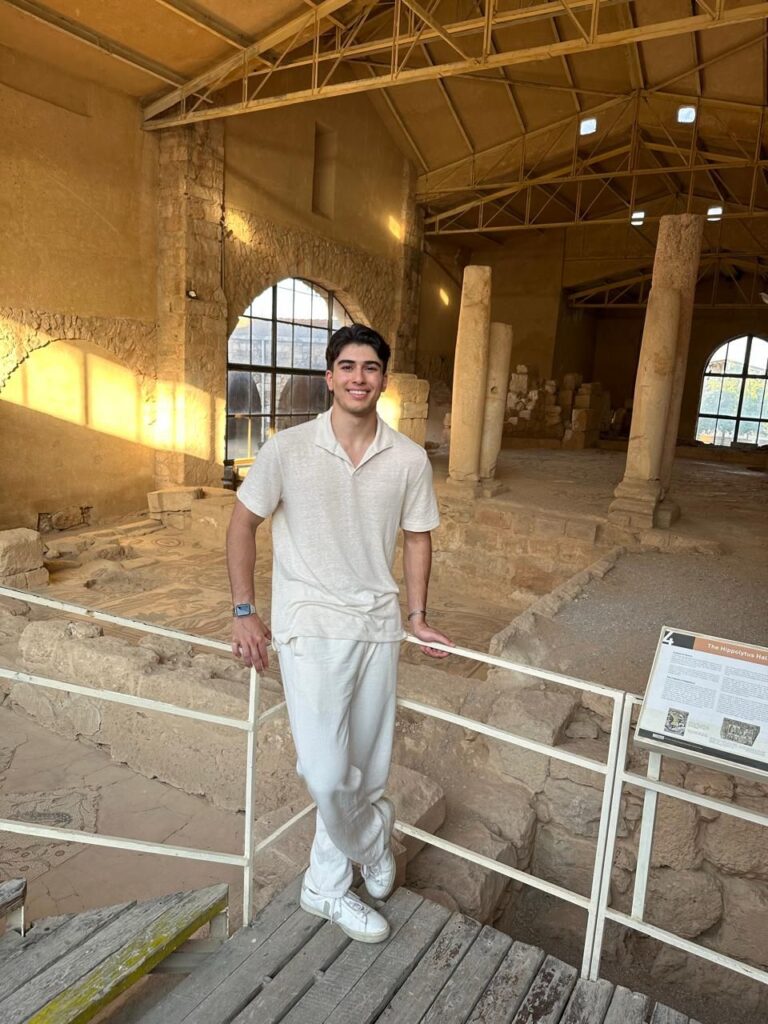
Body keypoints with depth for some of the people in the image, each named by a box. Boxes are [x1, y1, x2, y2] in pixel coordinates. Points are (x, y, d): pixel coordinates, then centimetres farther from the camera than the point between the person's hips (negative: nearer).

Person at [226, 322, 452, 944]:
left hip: (378, 624, 3)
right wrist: (244, 612, -1)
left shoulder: (409, 459, -2)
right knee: (327, 774, -7)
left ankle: (327, 886, 39)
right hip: (311, 627, -3)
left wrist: (418, 616, 9)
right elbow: (243, 523, 1)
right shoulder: (288, 449, -8)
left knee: (368, 771, 13)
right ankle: (374, 840, 28)